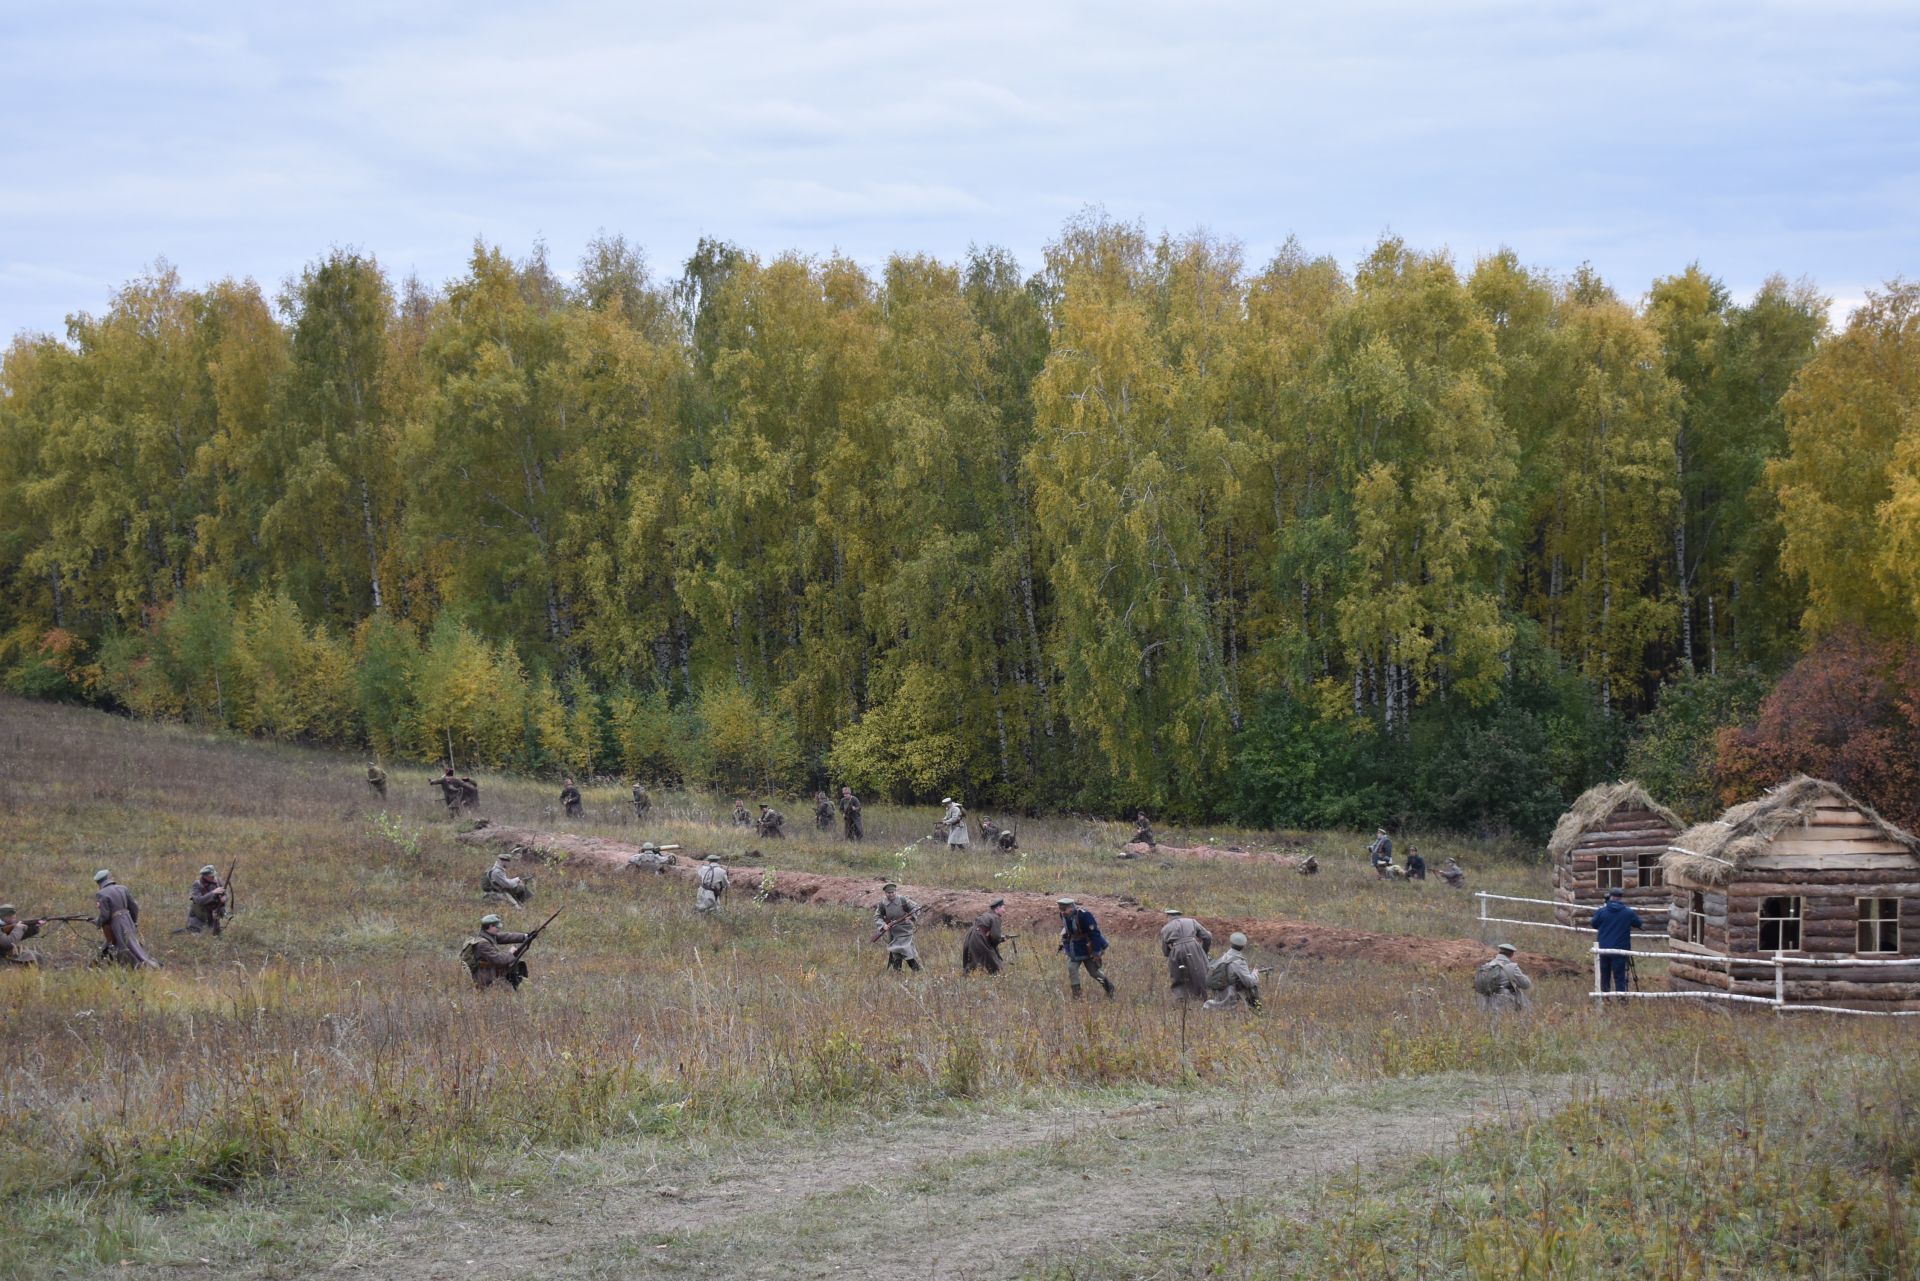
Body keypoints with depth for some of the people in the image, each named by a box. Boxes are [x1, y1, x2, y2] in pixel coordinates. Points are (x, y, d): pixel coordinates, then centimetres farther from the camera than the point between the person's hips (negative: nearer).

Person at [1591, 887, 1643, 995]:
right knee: (1620, 978, 0)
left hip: (1604, 949, 2)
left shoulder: (1601, 912, -6)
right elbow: (1638, 924, 9)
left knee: (1605, 977, 13)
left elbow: (1594, 925, 9)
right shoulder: (1629, 913, -7)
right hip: (1620, 950, -2)